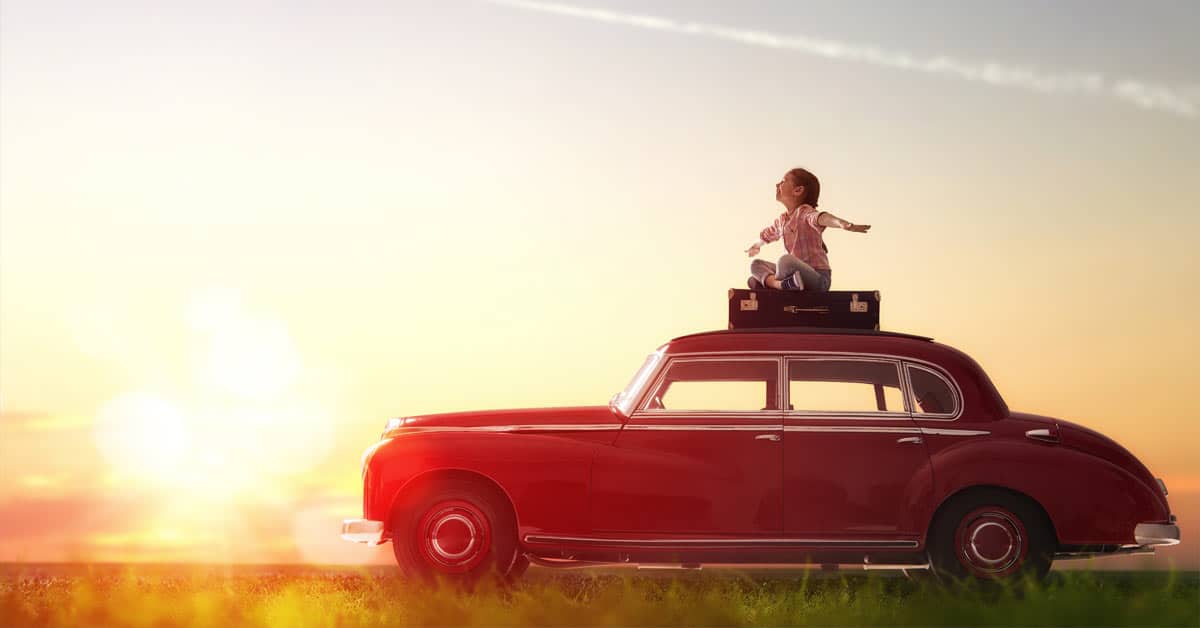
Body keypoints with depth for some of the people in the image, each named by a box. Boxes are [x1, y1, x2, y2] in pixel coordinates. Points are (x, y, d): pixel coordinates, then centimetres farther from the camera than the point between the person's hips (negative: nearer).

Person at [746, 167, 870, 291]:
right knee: (756, 265, 3)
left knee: (786, 260, -36)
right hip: (796, 276, 9)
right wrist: (756, 246, 59)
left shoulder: (804, 212, -10)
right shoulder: (782, 220, 15)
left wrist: (842, 223, -55)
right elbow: (767, 235, 38)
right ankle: (783, 284, -22)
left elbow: (821, 218, -34)